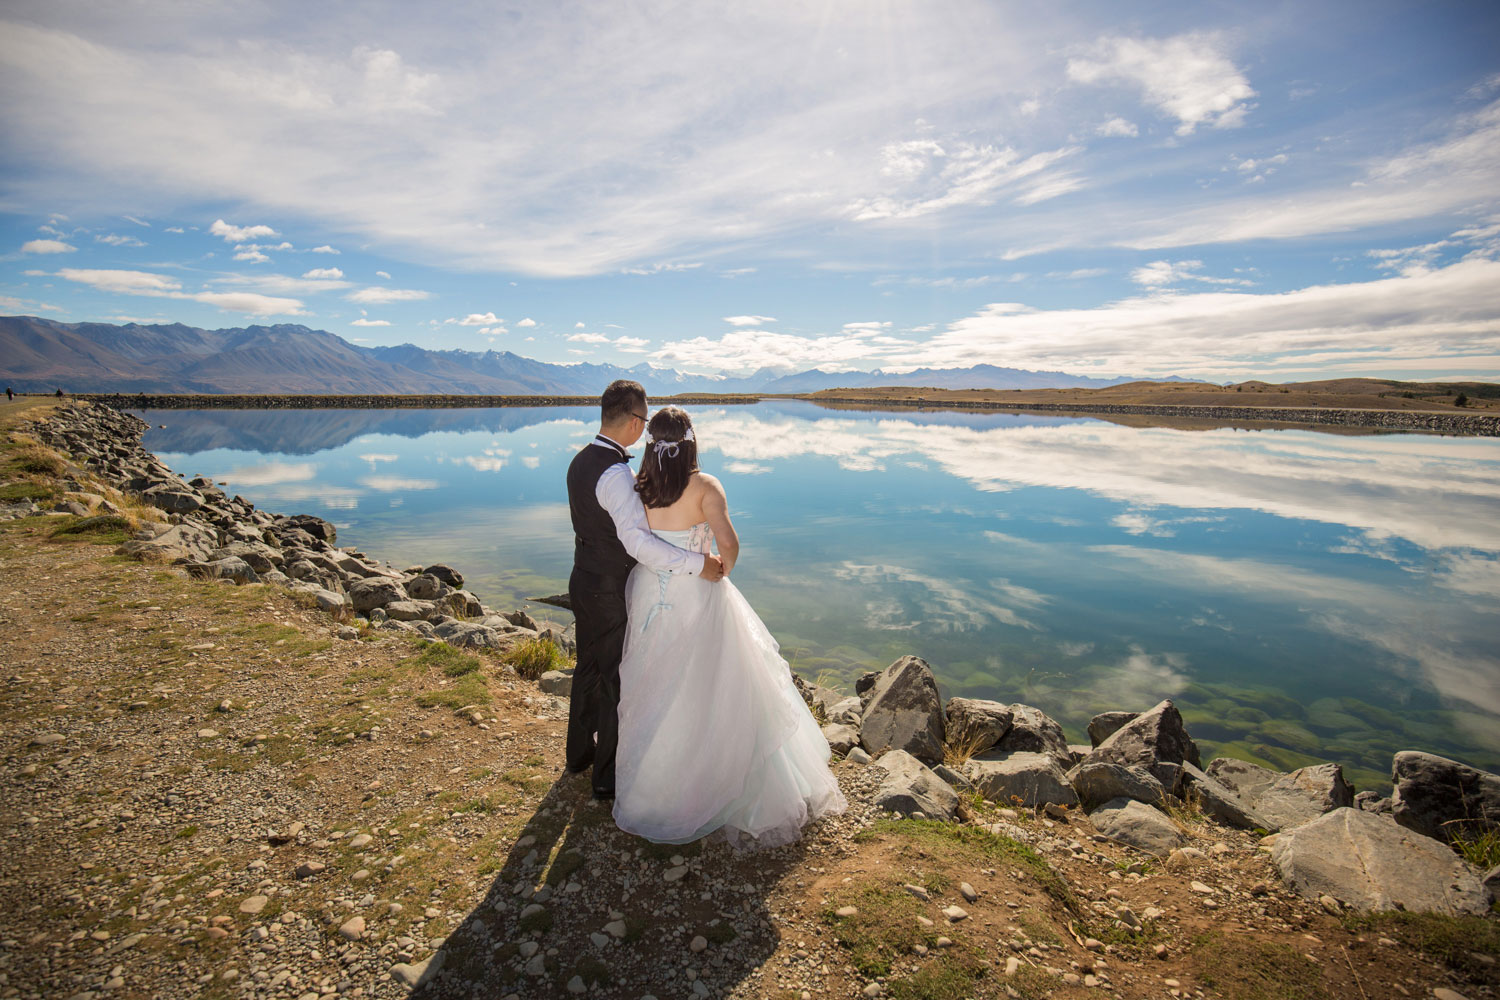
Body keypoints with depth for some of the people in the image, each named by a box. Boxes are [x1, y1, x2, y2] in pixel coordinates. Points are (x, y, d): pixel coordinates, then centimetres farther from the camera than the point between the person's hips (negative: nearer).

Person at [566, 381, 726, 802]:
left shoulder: (580, 462, 3)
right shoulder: (615, 474, -26)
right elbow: (637, 540, -35)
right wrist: (696, 563, -32)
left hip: (584, 581, 9)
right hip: (611, 593, -9)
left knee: (588, 669, 23)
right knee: (617, 681, 7)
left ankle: (580, 752, 42)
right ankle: (608, 776, 23)